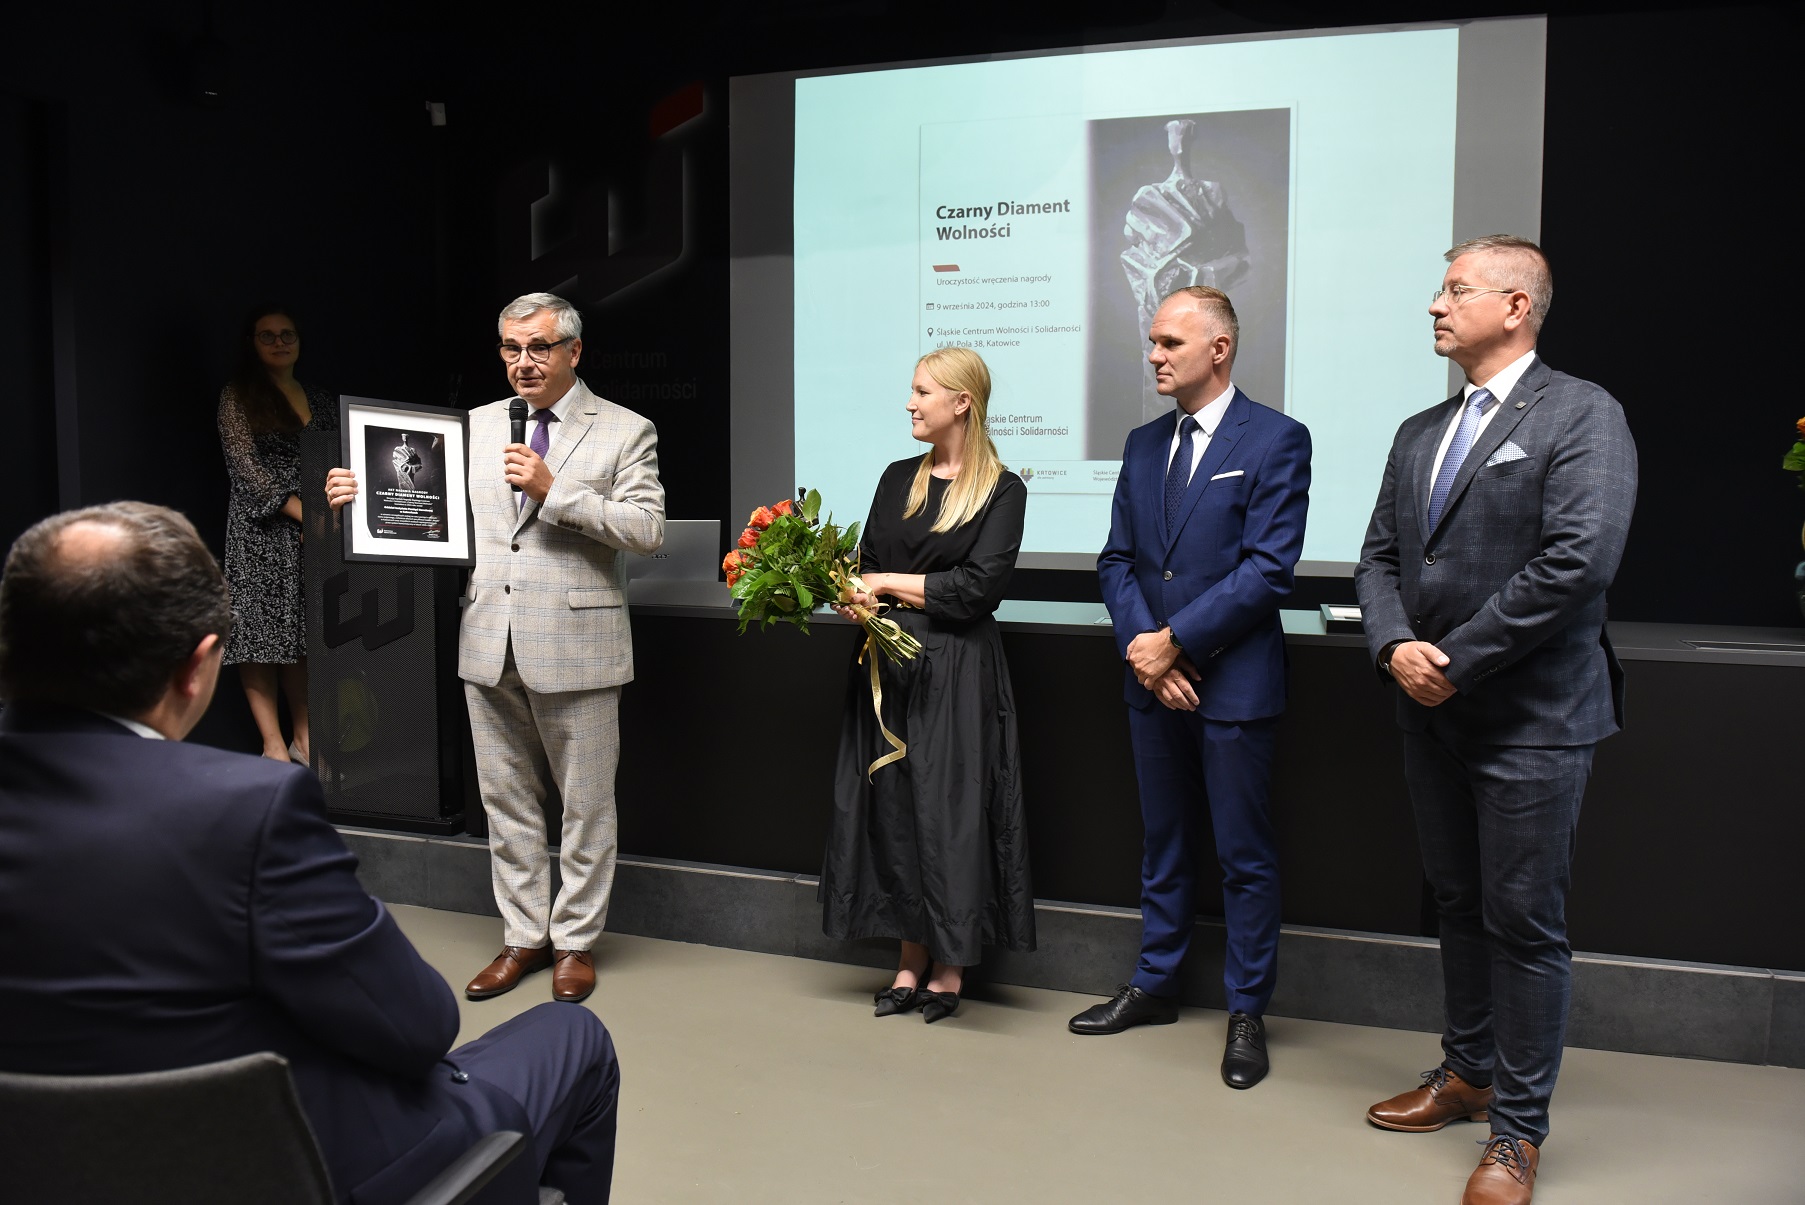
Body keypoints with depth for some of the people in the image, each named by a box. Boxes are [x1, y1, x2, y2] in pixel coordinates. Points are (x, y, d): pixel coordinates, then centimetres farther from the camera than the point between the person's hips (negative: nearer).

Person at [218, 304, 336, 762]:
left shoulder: (321, 400, 17)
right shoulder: (237, 395, 3)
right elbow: (244, 464, -7)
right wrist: (299, 509, -16)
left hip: (314, 530, 4)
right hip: (262, 528, -4)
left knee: (304, 637, 5)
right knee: (261, 635, -6)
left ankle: (304, 736, 11)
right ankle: (273, 745, -4)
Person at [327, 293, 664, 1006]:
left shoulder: (624, 432, -1)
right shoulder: (476, 426, 12)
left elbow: (648, 530, -11)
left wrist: (554, 490, -18)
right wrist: (365, 490, -4)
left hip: (575, 645, -4)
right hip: (490, 646, 5)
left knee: (585, 804, 6)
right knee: (505, 799, 13)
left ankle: (575, 940, 22)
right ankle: (524, 935, 27)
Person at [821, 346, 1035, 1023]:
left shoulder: (1002, 491, -3)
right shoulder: (898, 479, 13)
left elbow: (976, 588, -12)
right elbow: (865, 563, 12)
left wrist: (887, 584, -9)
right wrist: (853, 599, -10)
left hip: (957, 672, -5)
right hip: (887, 663, 5)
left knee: (950, 808, 0)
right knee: (892, 804, 7)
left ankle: (950, 967, 16)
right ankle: (911, 959, 20)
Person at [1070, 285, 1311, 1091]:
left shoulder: (1277, 440, -8)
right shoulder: (1143, 444, 11)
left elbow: (1268, 570, -16)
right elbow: (1117, 558, 8)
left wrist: (1173, 642, -15)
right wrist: (1139, 643, -9)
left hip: (1234, 682, -6)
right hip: (1152, 681, 6)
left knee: (1245, 856, 5)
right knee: (1162, 843, 17)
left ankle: (1247, 1011, 20)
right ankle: (1155, 986, 32)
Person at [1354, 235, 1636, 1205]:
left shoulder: (1582, 415, -8)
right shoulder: (1419, 434, 14)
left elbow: (1579, 560, -20)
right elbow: (1380, 558, 11)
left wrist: (1456, 660, -16)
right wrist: (1395, 645, -9)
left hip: (1531, 716, -7)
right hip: (1435, 715, 7)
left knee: (1525, 923, 1)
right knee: (1459, 905, 18)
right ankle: (1467, 1073, 35)